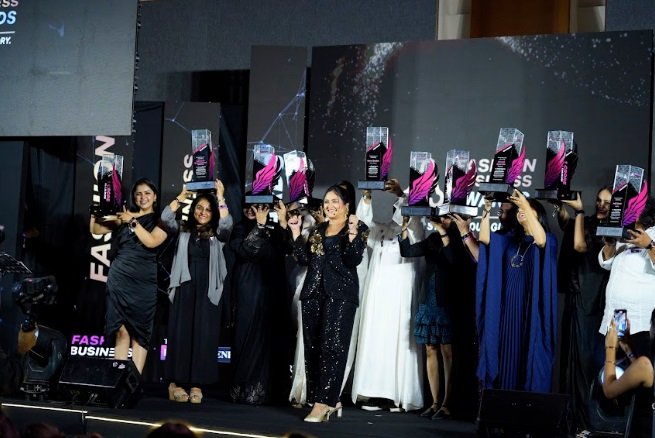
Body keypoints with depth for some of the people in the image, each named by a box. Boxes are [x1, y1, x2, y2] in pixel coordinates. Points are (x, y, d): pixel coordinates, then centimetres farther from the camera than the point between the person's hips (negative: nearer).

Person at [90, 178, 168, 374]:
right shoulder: (124, 216, 13)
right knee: (120, 329, -2)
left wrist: (133, 222, -13)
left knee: (139, 331, -2)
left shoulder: (160, 220, 6)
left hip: (144, 282, -2)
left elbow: (151, 242, -11)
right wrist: (94, 214, -7)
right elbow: (95, 230, 11)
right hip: (119, 278, 2)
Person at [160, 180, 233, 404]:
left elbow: (227, 223, -11)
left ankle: (196, 384, 0)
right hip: (184, 288, 0)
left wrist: (220, 197, -11)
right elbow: (166, 218, -5)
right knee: (181, 333, -1)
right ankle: (175, 382, 2)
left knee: (203, 335, -2)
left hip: (207, 291, 0)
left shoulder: (217, 235, 9)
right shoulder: (183, 231, 10)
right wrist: (181, 196, -6)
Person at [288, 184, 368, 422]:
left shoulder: (358, 228, 1)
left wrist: (352, 234, -21)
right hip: (314, 292, 6)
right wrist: (296, 232, 5)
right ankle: (330, 400, 9)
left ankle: (323, 402, -15)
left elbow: (354, 260, -10)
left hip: (341, 294, -6)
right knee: (313, 347, 3)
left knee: (332, 346, -10)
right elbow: (304, 259, 10)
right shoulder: (317, 231, 17)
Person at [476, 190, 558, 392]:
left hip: (532, 308, -4)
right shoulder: (510, 238, 12)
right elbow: (485, 238, 0)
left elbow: (540, 240, -25)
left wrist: (526, 206, -28)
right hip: (509, 306, 4)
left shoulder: (549, 240, -1)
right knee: (508, 354, 4)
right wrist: (487, 210, -8)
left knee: (530, 354, -5)